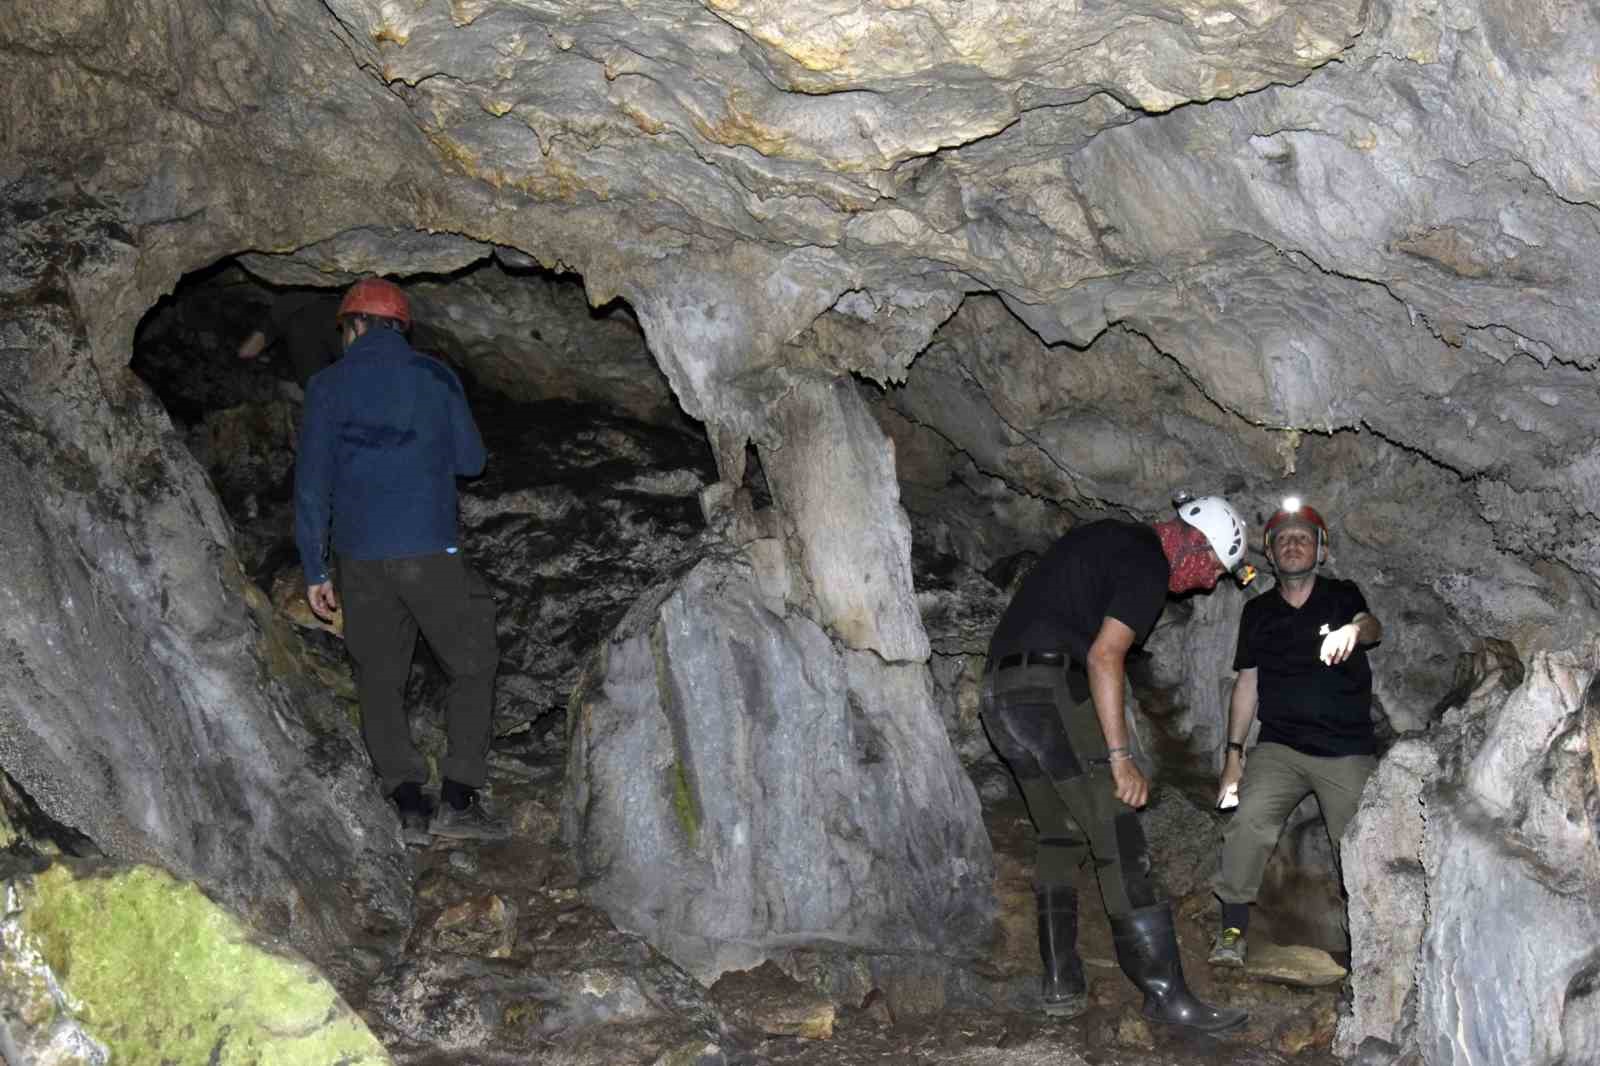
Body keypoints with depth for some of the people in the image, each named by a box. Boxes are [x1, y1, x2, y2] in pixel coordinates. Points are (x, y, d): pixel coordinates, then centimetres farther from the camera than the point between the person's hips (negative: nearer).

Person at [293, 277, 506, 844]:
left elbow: (311, 482, 3)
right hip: (430, 551, -1)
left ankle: (408, 801, 0)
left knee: (379, 680, 11)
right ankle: (458, 798, 0)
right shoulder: (434, 376, 6)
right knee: (471, 667, 9)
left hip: (359, 558, 1)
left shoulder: (328, 385, 6)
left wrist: (314, 570, 7)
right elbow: (471, 459, 11)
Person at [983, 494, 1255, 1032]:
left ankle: (1061, 985, 14)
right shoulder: (1148, 565, -7)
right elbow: (1105, 655, -18)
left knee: (1059, 836, 16)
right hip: (1054, 689, -10)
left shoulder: (1110, 538, 22)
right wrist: (1120, 757, -19)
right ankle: (1164, 992, -9)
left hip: (1001, 688, 10)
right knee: (1119, 840, -8)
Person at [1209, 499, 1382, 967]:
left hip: (1347, 751, -1)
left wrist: (1354, 630, -47)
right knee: (1249, 820, -22)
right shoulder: (1258, 612, 10)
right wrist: (1233, 756, 6)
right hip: (1279, 747, 1)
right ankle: (1232, 931, -16)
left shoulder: (1342, 597, 2)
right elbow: (1247, 684, 13)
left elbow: (1372, 627, -21)